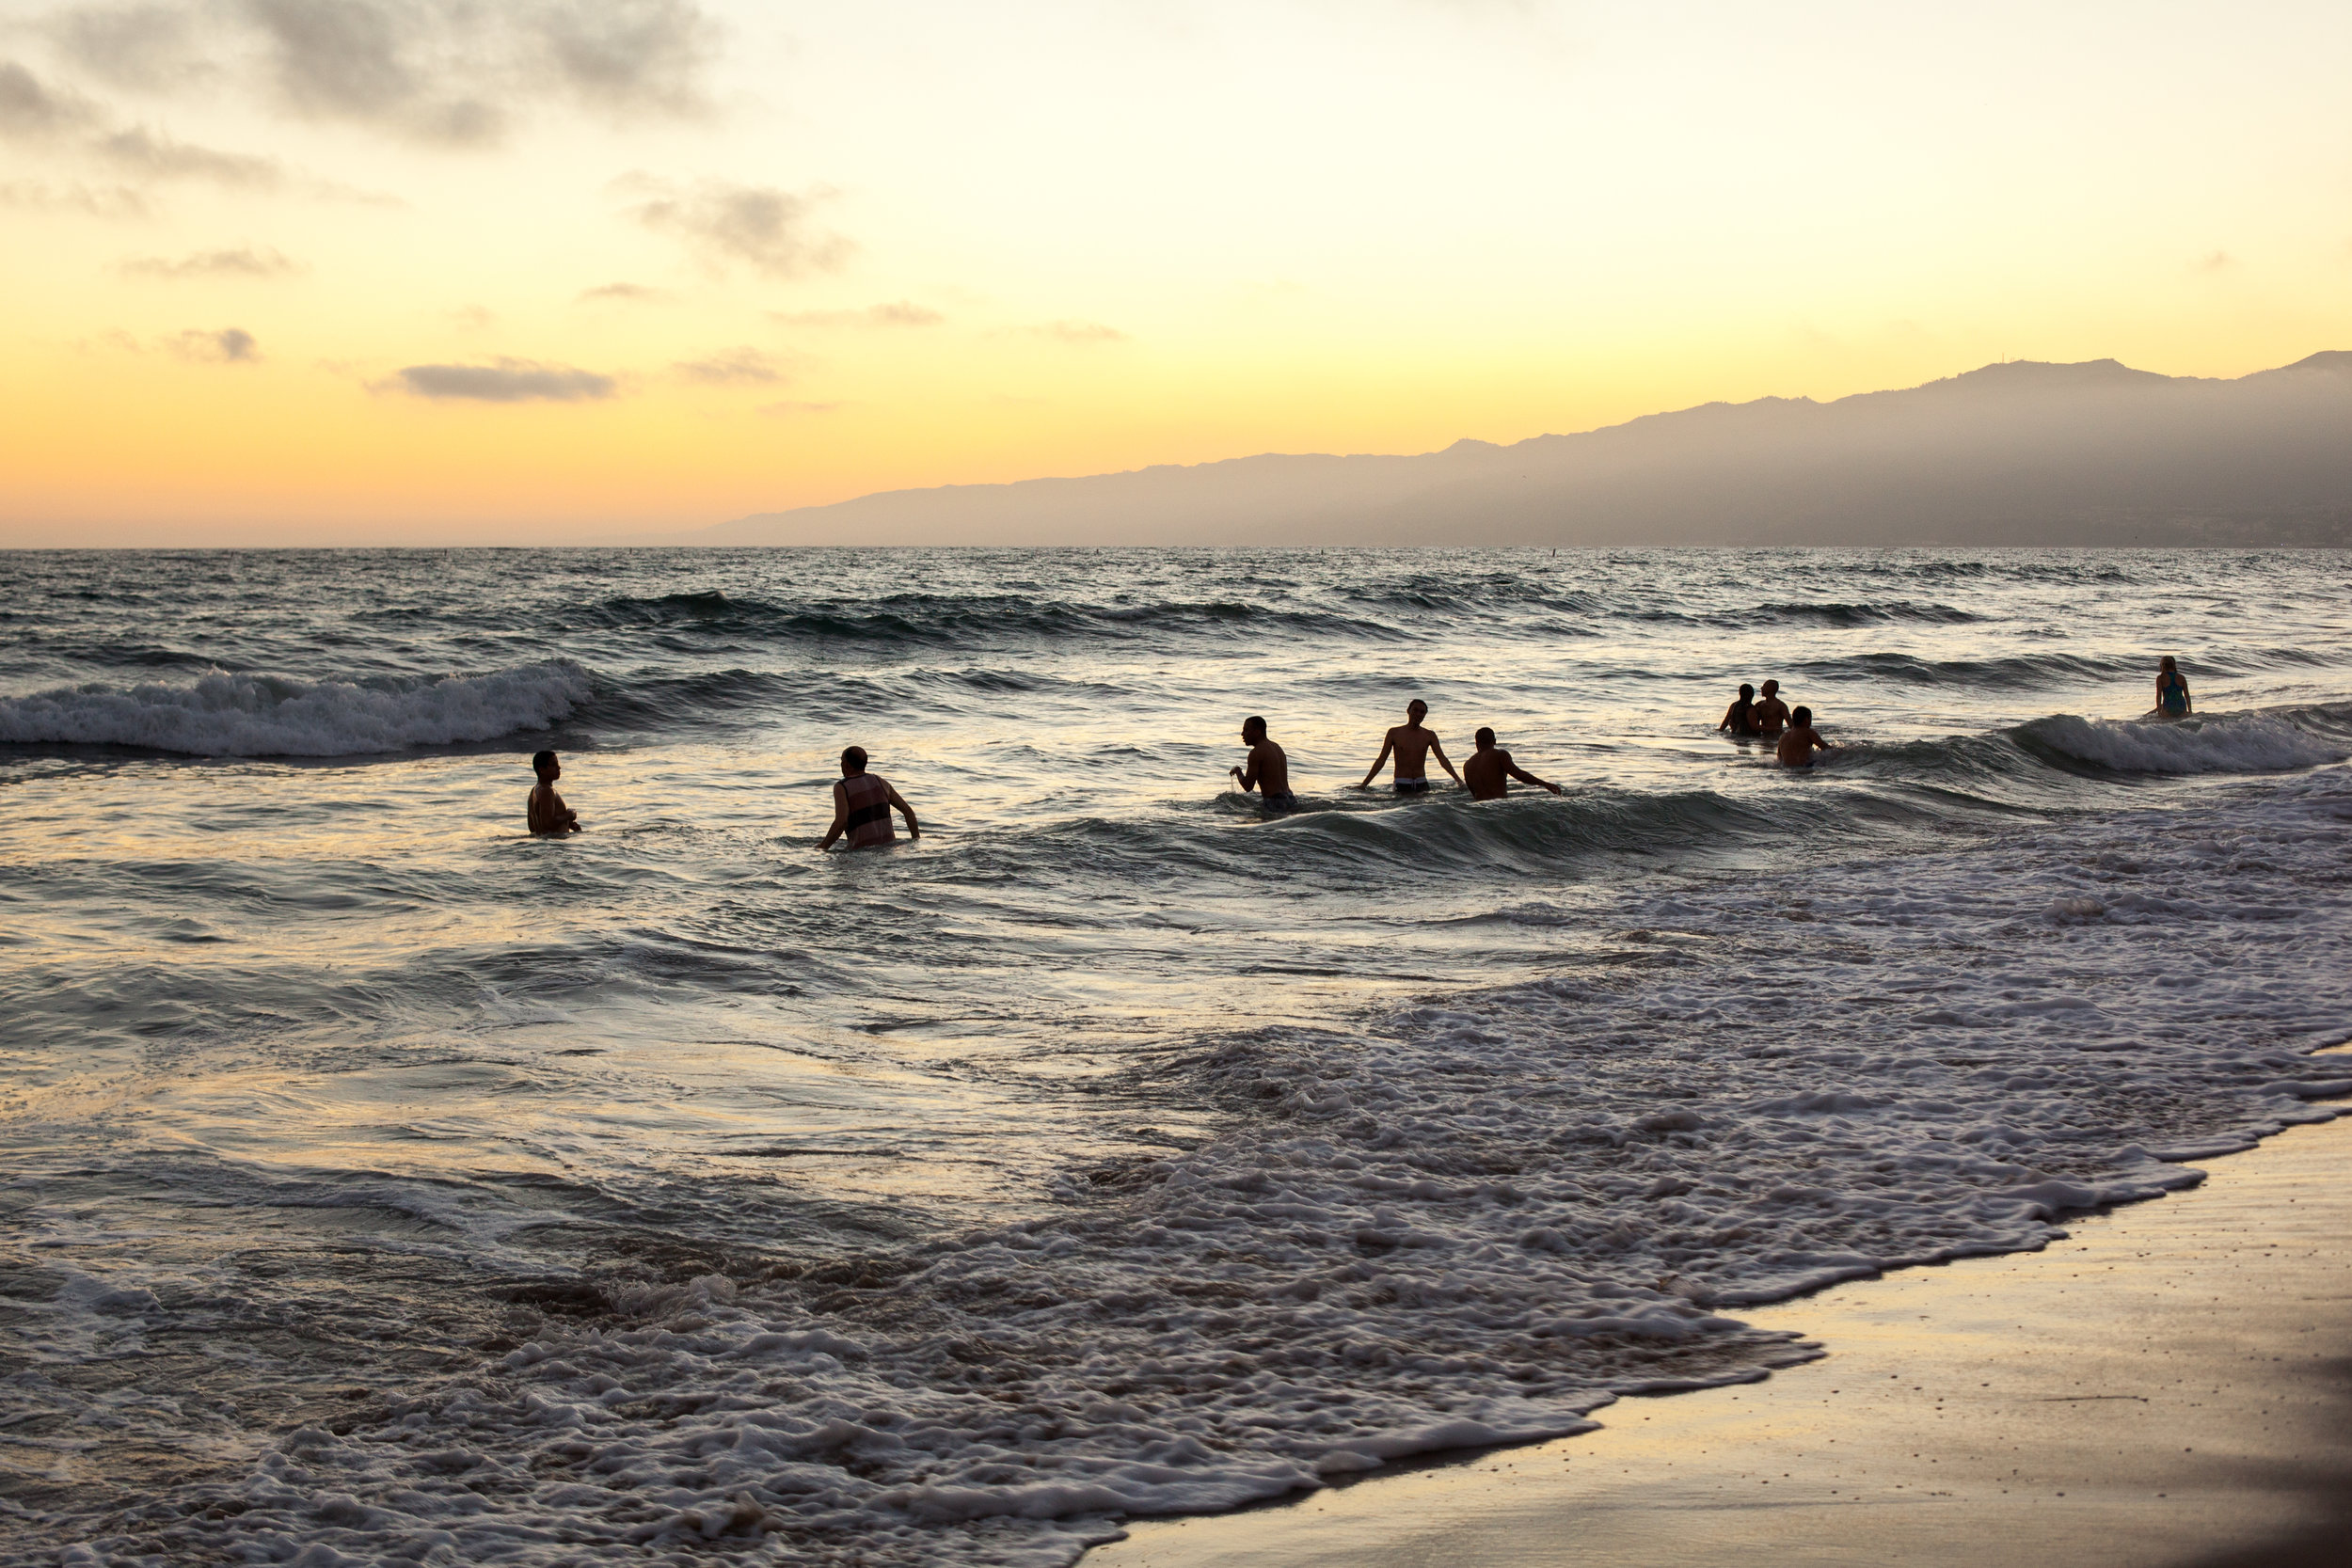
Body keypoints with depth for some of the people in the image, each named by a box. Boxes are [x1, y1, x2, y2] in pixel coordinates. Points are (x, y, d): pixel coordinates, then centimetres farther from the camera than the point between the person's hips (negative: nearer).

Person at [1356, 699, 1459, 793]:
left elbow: (1442, 759, 3)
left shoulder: (1430, 735, 8)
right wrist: (1364, 784, 0)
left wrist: (1458, 780, -11)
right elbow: (1381, 760, 5)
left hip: (1421, 785, 2)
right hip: (1402, 785, -2)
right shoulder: (1394, 733, 3)